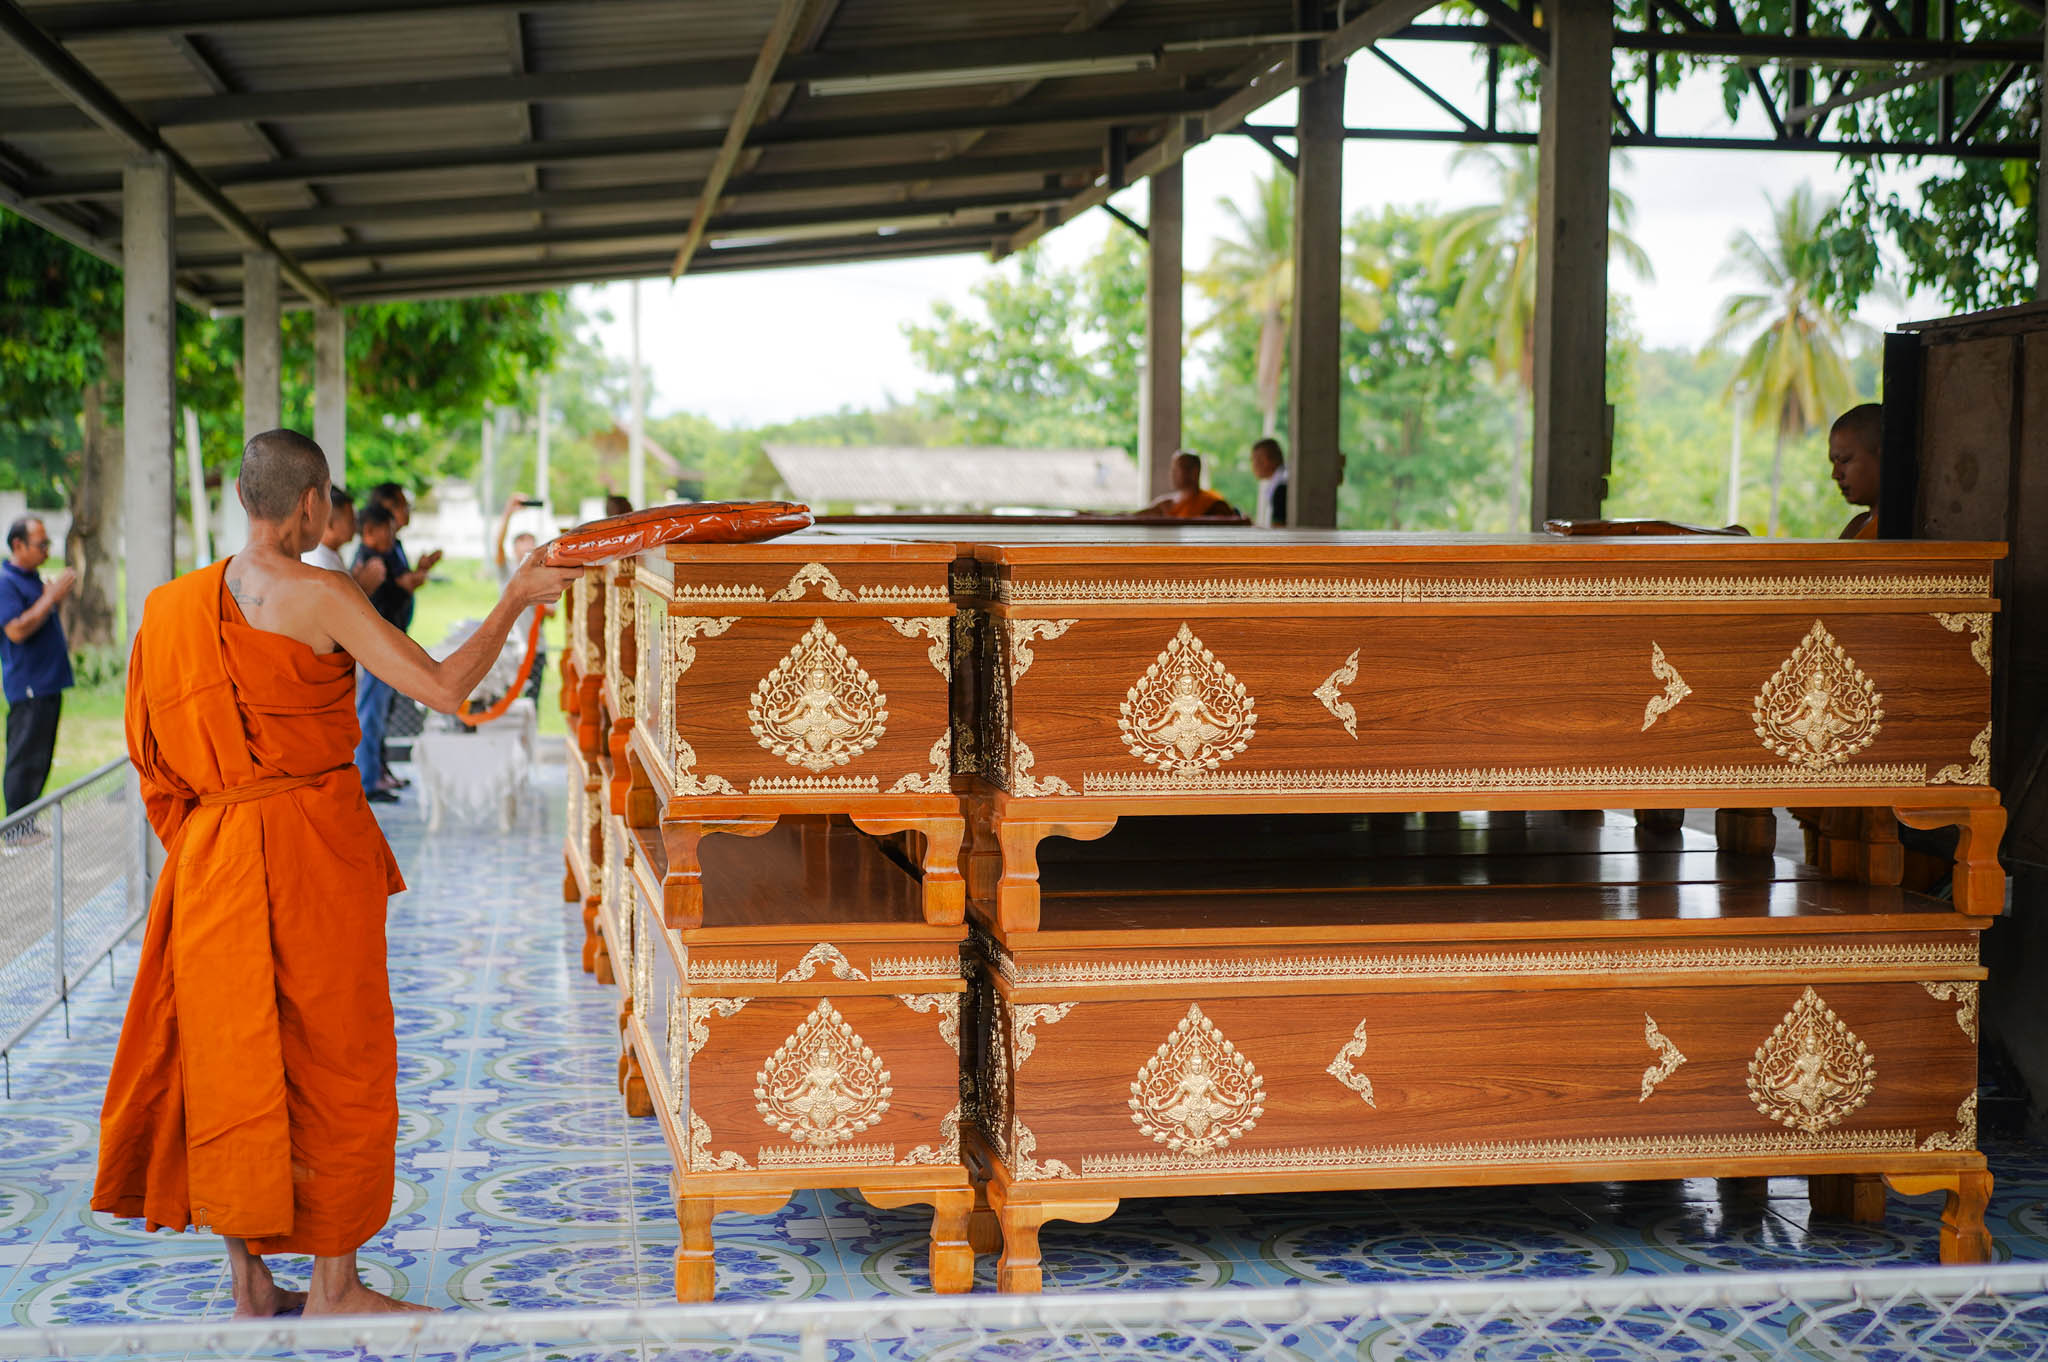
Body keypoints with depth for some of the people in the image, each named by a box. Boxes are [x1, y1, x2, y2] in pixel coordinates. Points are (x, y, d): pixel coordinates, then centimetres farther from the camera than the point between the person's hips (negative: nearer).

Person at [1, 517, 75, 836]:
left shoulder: (32, 578, 17)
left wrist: (59, 594, 11)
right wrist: (51, 597, -19)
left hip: (48, 683, 10)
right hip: (27, 686, -10)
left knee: (39, 759, 12)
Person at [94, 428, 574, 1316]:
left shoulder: (180, 604, 7)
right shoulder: (318, 597, -13)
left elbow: (154, 754, 11)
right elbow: (444, 688, -17)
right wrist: (514, 602, -6)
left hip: (212, 858, 6)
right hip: (312, 850, -6)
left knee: (230, 1058, 12)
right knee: (330, 1055, 4)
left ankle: (248, 1282, 20)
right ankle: (332, 1285, 11)